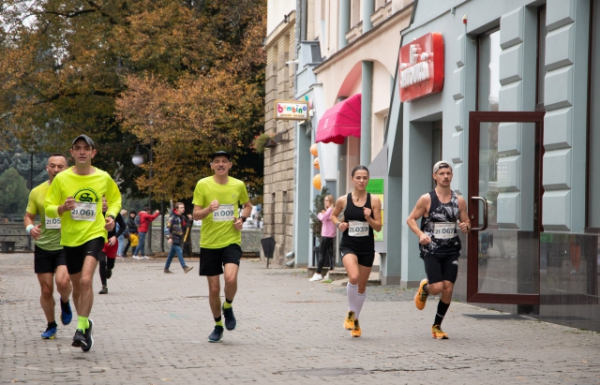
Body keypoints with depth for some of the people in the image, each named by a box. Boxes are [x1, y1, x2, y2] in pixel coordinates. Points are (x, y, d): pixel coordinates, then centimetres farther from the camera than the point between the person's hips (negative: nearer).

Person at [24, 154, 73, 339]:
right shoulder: (37, 192, 3)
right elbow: (28, 216, 11)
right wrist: (30, 228, -12)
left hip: (66, 246, -2)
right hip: (43, 247, 2)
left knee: (62, 281, -24)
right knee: (46, 290, 5)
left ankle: (65, 303, 11)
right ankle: (51, 325, 26)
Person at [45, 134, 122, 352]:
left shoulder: (104, 178, -2)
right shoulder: (61, 179, -3)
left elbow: (115, 198, 18)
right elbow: (48, 208, 2)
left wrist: (112, 215, -2)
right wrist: (62, 208, -20)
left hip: (94, 234, -2)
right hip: (70, 238, 2)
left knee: (86, 280, -22)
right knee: (77, 285, 13)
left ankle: (81, 327, -16)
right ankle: (85, 323, 35)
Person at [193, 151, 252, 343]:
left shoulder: (238, 185, 2)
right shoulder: (203, 185, -3)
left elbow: (248, 205, 20)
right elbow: (196, 214, -3)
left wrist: (242, 219, 0)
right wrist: (208, 209, -24)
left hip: (231, 241, 0)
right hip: (209, 243, 0)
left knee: (231, 278, -24)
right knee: (214, 288, 4)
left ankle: (228, 307, 7)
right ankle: (218, 325, 25)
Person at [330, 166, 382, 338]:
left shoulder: (374, 201, -3)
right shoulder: (343, 200, -2)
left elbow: (378, 227, -2)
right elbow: (333, 215, 16)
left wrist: (369, 218, -21)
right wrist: (338, 224, -4)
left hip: (367, 247, 2)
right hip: (348, 246, -2)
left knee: (362, 286, 11)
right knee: (353, 277, -26)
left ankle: (355, 320, 31)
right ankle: (350, 313, -2)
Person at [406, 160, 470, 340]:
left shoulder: (459, 200, 6)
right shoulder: (427, 199, -4)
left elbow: (466, 222, 14)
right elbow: (411, 219, 1)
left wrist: (466, 226, -10)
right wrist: (420, 234, -17)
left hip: (451, 251, 3)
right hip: (431, 250, -3)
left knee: (448, 288, -3)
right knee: (437, 287, -13)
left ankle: (437, 326, 14)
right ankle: (424, 288, 25)